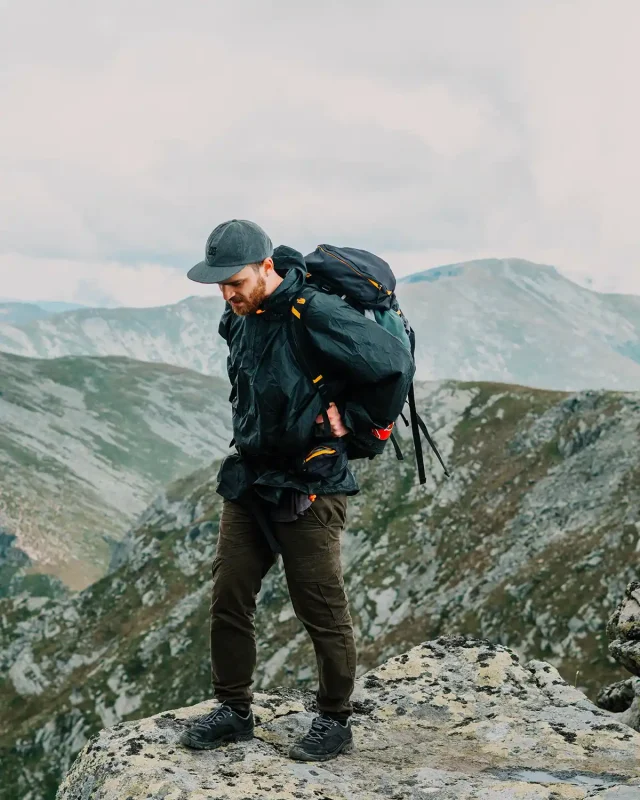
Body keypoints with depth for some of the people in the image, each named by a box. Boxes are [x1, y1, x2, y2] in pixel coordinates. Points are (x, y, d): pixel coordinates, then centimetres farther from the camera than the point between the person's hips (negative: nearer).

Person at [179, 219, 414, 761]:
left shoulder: (317, 316, -21)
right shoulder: (241, 319, 6)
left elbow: (394, 366, -24)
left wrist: (352, 421, -12)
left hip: (308, 487, -8)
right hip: (249, 478, 8)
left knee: (322, 610, 3)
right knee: (228, 597, 9)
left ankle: (335, 721, 18)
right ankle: (234, 711, 23)